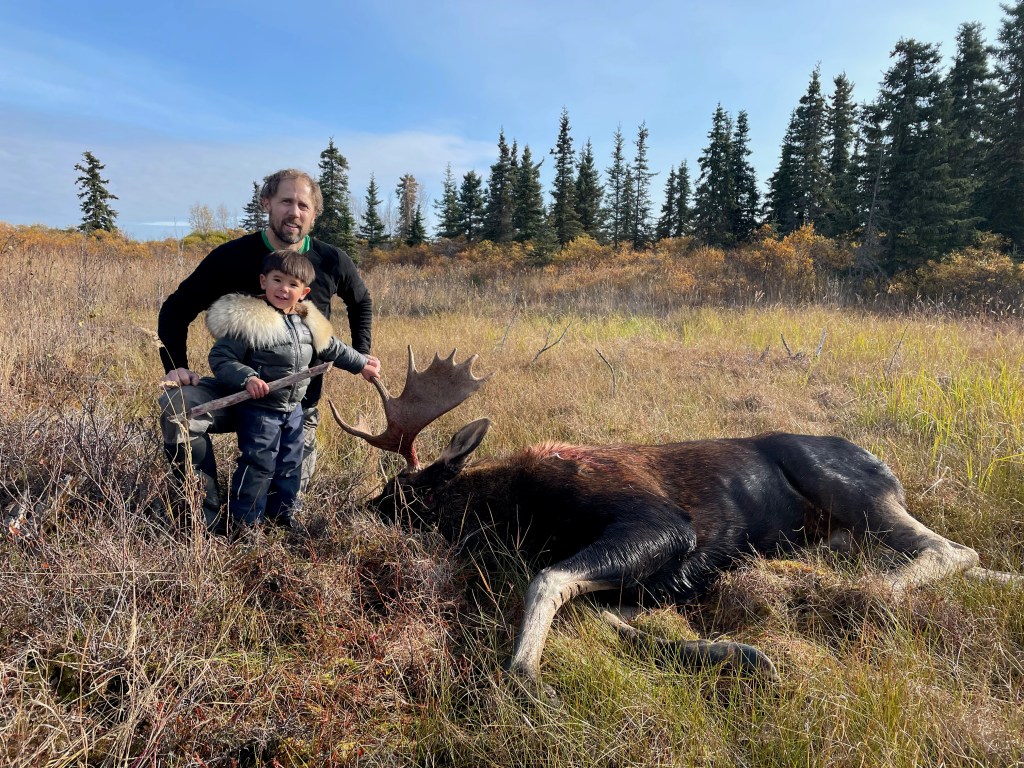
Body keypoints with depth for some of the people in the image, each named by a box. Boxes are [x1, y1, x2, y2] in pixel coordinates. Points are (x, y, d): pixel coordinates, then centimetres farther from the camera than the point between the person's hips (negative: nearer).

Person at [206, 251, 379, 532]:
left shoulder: (308, 323, 3)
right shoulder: (247, 321, -18)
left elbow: (332, 349, 19)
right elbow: (220, 358, -17)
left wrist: (361, 363, 23)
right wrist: (247, 378, -30)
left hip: (293, 409, 7)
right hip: (259, 408, -7)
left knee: (290, 463, 16)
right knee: (258, 464, -3)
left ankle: (282, 512, 34)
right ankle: (243, 520, 14)